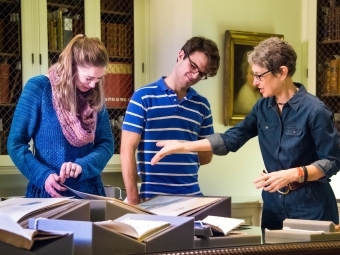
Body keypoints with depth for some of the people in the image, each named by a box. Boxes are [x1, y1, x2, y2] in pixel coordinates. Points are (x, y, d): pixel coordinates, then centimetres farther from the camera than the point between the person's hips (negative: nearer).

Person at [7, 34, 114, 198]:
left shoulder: (95, 97, 3)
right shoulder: (39, 88, -9)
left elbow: (106, 143, 0)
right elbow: (16, 143, -9)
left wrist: (82, 165, -18)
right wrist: (43, 175, -22)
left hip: (89, 192, 4)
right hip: (47, 193, -3)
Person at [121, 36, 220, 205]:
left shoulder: (202, 105, 9)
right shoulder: (143, 97, -4)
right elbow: (127, 151, -7)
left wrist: (185, 160, 0)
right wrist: (133, 199, -12)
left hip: (192, 196, 4)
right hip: (153, 197, -4)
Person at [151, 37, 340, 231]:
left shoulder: (314, 110, -15)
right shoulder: (263, 107, 6)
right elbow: (231, 139, 9)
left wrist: (294, 174, -26)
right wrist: (183, 146, 3)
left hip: (310, 206, -6)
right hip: (274, 202, 6)